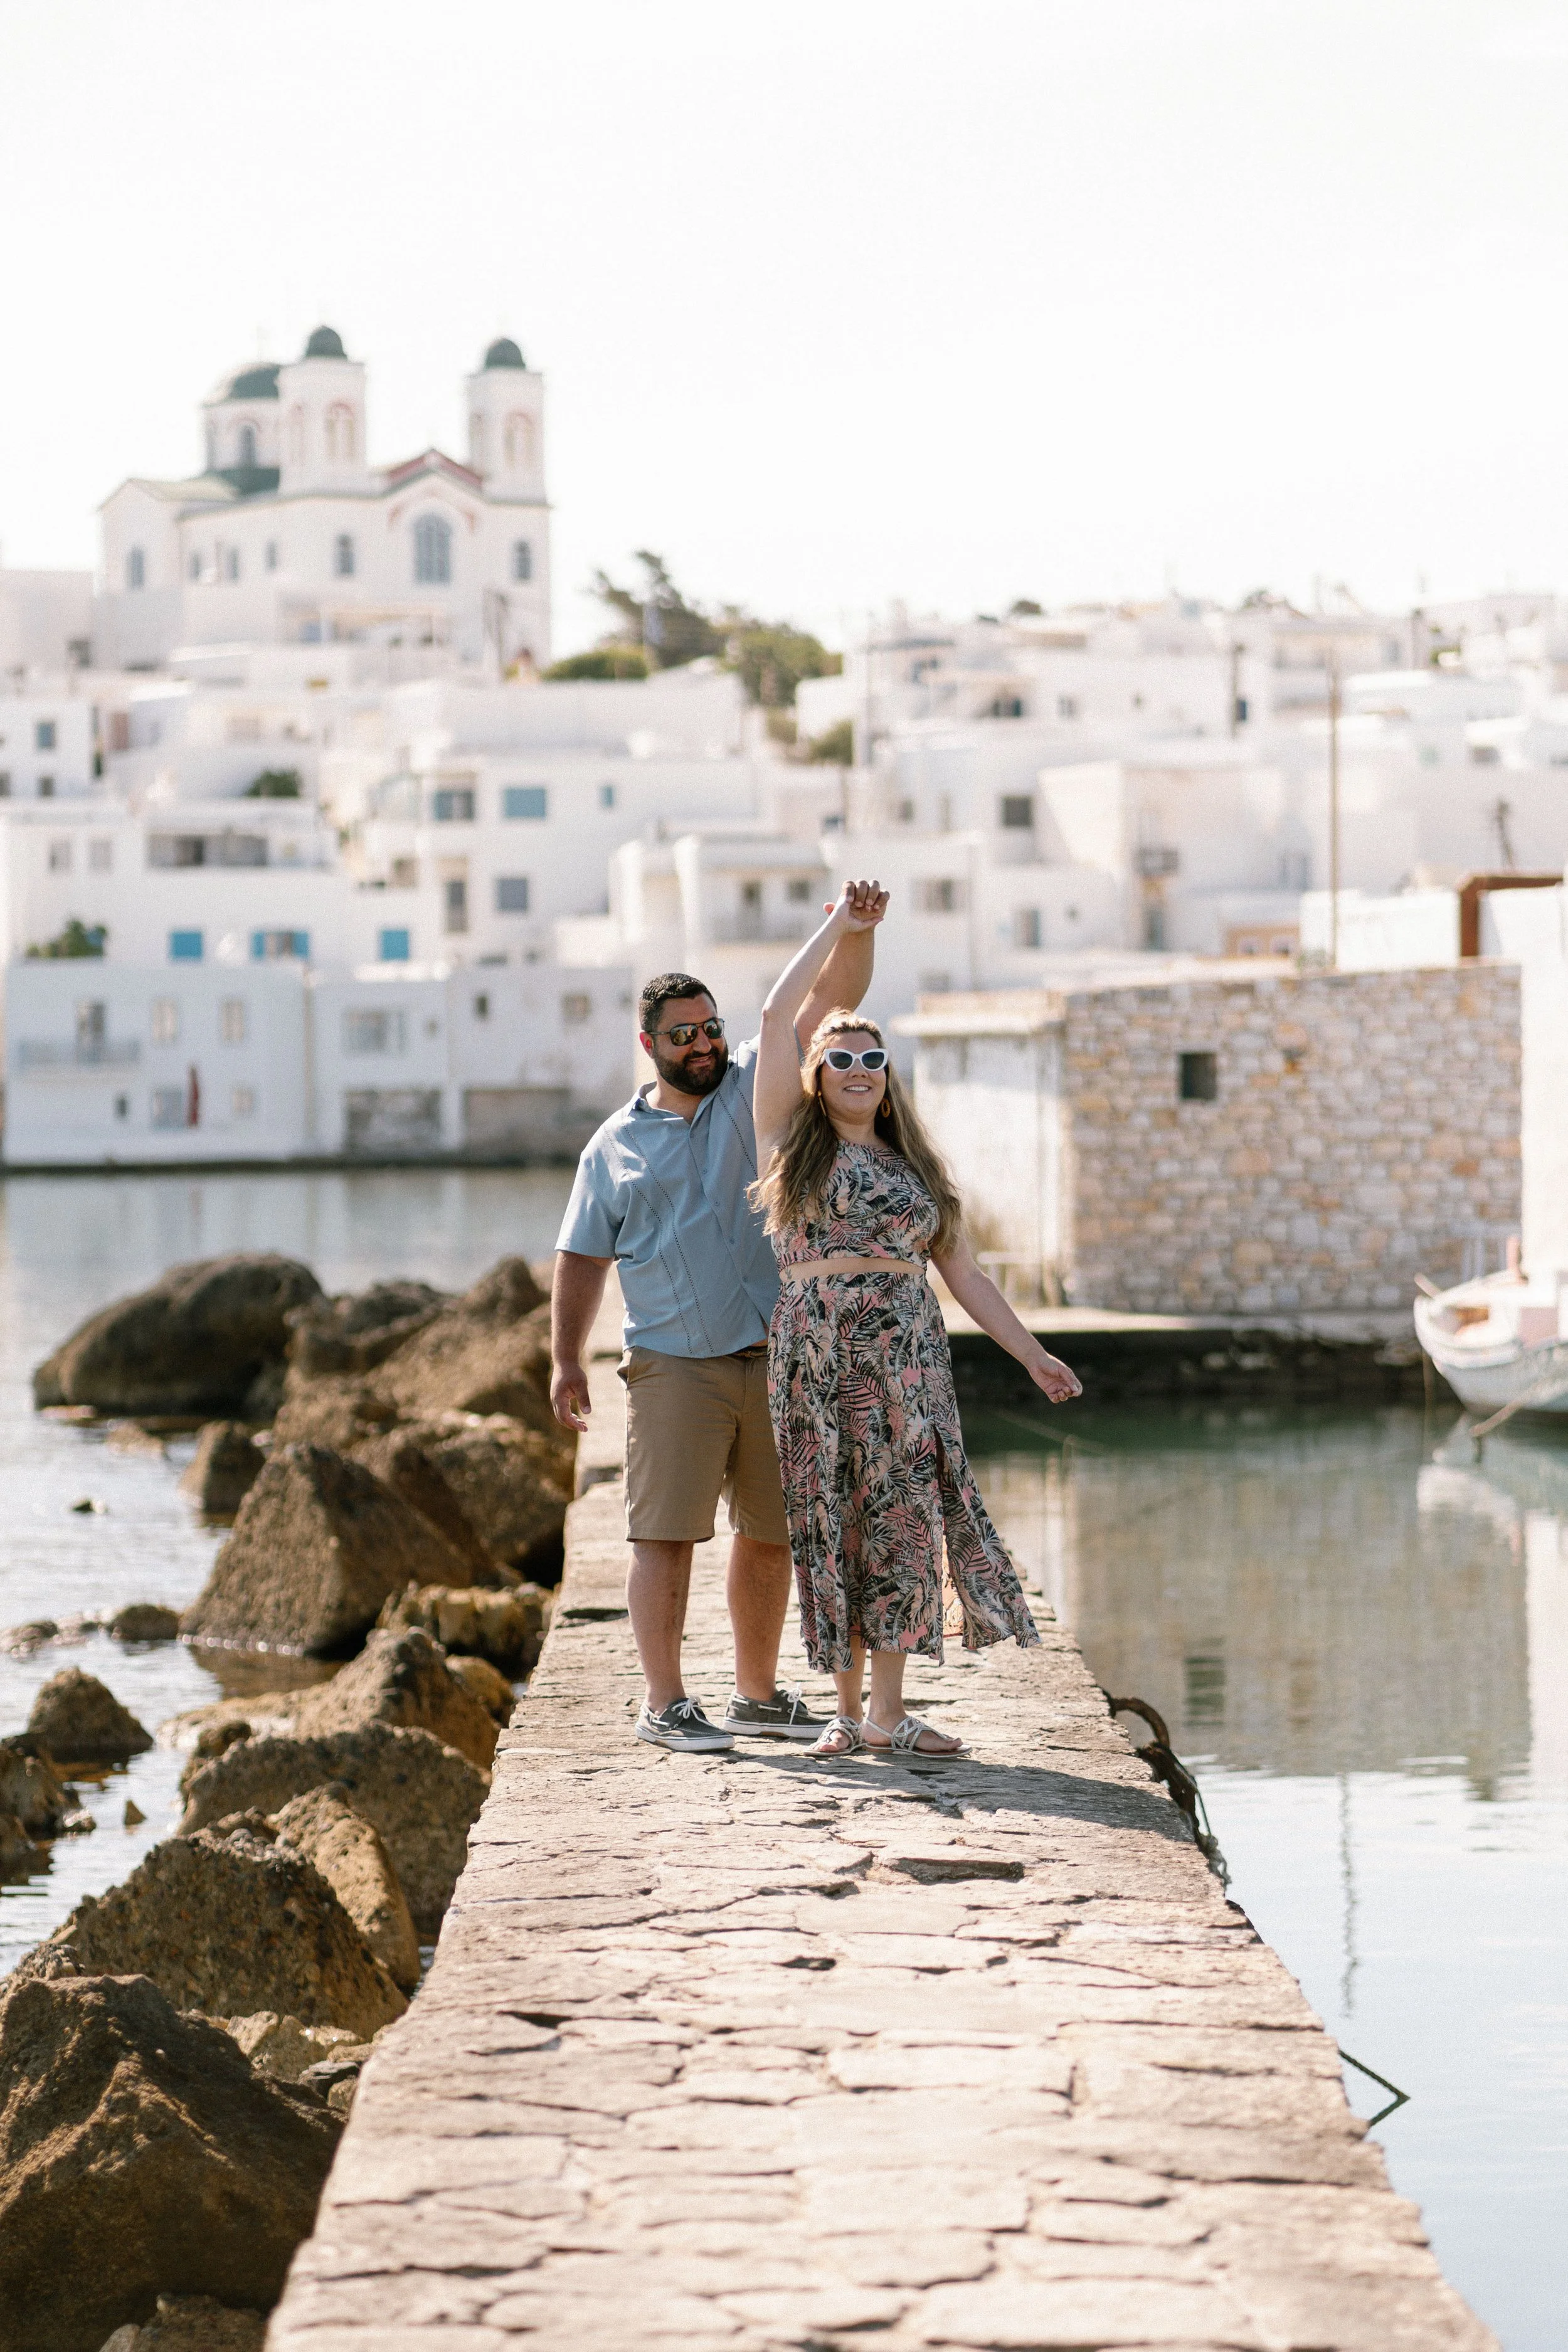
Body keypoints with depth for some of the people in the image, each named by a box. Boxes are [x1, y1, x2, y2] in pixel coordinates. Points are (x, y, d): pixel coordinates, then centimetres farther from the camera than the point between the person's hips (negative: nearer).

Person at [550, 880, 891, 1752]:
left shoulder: (759, 1085, 8)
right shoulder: (616, 1146, 8)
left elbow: (830, 998, -1)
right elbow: (583, 1258, 11)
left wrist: (856, 932, -20)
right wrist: (566, 1359, 3)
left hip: (778, 1358, 2)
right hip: (675, 1368, -2)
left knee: (772, 1533, 9)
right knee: (666, 1532, -6)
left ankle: (758, 1694, 20)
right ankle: (664, 1703, -2)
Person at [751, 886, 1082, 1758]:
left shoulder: (914, 1166, 17)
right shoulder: (795, 1143, 7)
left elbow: (964, 1272, 18)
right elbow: (779, 1015, 1)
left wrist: (1032, 1354, 14)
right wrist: (840, 927, 8)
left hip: (907, 1352, 3)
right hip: (815, 1351, -3)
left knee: (903, 1519, -3)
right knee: (830, 1523, -1)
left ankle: (887, 1708, 1)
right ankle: (848, 1709, 5)